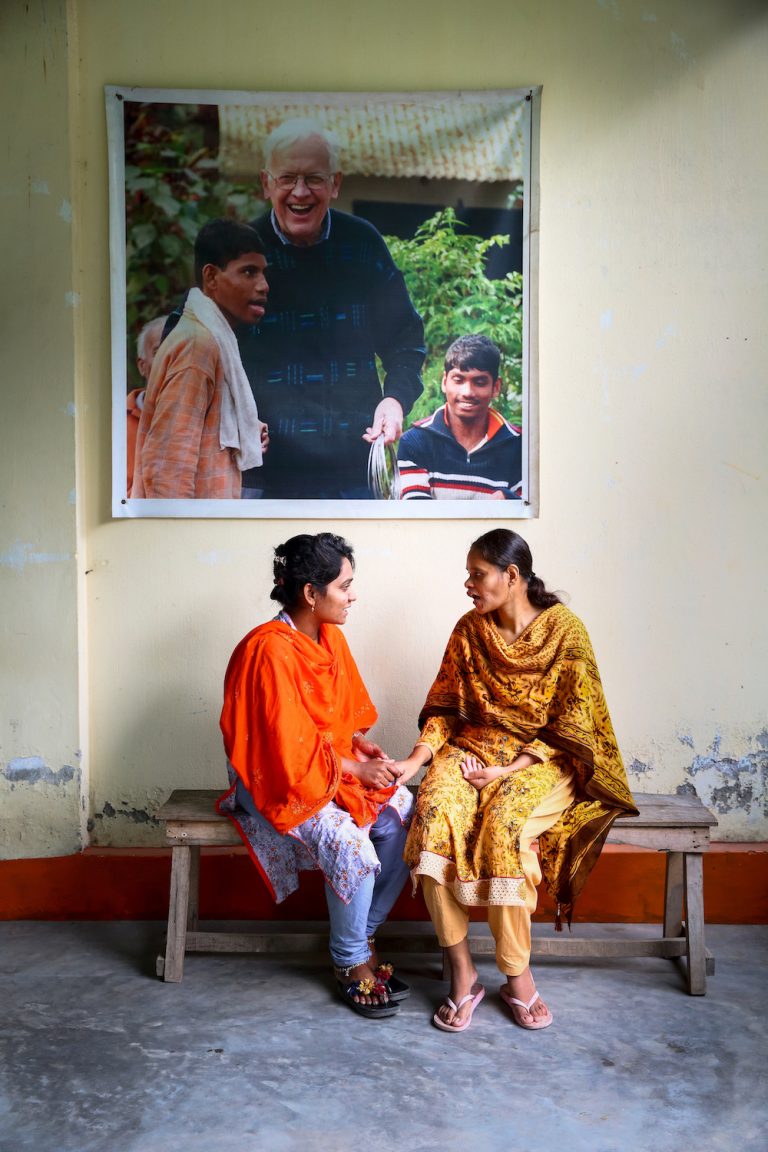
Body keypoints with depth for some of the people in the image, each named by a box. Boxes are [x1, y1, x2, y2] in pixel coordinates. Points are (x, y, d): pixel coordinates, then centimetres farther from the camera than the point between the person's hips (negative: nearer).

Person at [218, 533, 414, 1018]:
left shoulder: (330, 636, 3)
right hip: (282, 782, -8)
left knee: (405, 815, -15)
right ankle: (351, 961, -5)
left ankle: (364, 934, 2)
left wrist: (365, 747, -4)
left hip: (340, 767, 8)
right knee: (351, 846, -30)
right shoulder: (270, 651, -22)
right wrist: (355, 769, -16)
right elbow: (292, 751, -22)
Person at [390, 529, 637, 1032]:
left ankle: (518, 975, -15)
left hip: (542, 759, -3)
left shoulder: (565, 629, -8)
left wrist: (509, 770, -17)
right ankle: (462, 971, -18)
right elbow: (444, 708, 8)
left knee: (503, 825, -34)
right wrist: (417, 758, -10)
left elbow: (571, 725, -8)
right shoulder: (469, 630, 5)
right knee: (434, 814, -28)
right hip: (474, 747, 4)